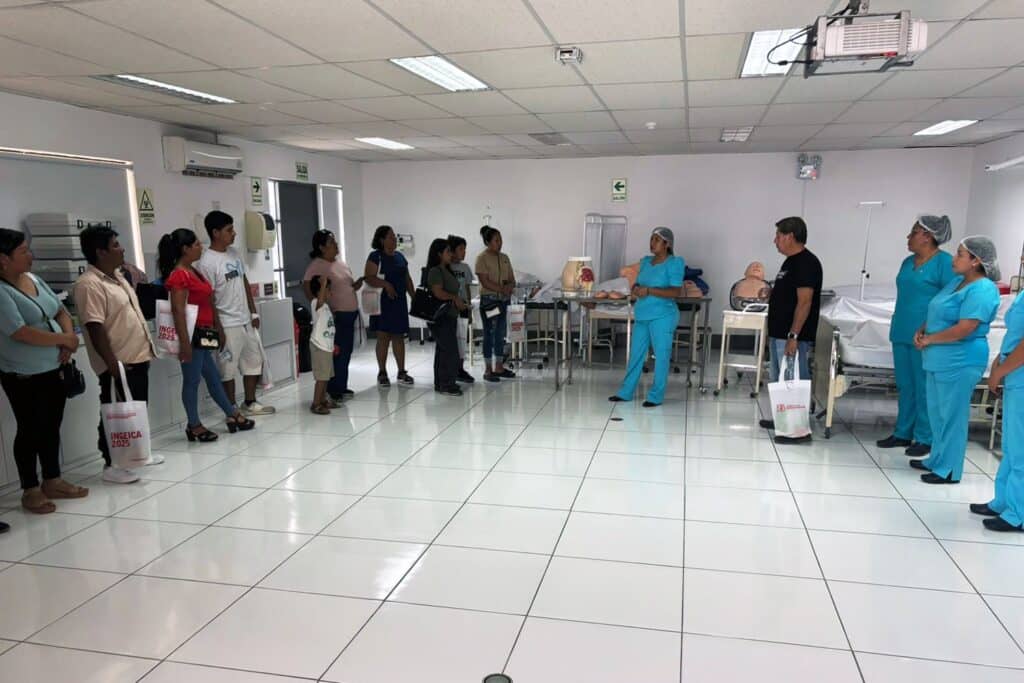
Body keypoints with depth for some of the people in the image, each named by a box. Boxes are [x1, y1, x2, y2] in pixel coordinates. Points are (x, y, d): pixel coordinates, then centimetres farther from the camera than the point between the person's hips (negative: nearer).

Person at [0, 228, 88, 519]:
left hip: (53, 370, 7)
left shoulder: (33, 279, 7)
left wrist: (69, 337, -5)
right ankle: (30, 490, 15)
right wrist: (64, 339, -13)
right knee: (31, 430, 2)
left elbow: (61, 312, 14)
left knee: (52, 427, 14)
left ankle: (53, 481, 27)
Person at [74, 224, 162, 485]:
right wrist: (112, 364, -26)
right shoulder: (89, 285, -18)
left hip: (137, 357, 10)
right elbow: (95, 329, -23)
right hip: (118, 363, -9)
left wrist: (147, 345, 21)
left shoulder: (117, 276, 12)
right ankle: (111, 465, 11)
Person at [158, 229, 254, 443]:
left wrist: (218, 329, 21)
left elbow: (208, 304, 19)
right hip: (192, 335, -10)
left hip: (203, 333, 10)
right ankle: (194, 425, 12)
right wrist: (184, 342, -24)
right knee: (192, 380, 1)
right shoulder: (179, 275, -15)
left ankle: (233, 416, 27)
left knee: (213, 377, 17)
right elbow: (178, 311, -20)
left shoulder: (193, 271, 15)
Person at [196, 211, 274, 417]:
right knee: (228, 369, 3)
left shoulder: (233, 253, 8)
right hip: (227, 325, -8)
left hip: (246, 321, 8)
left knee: (255, 361, 16)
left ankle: (249, 403, 29)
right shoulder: (206, 263, -16)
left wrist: (253, 312, 12)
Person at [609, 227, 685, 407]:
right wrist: (636, 289, -6)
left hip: (662, 317, -7)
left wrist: (649, 291, -23)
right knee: (635, 355, 12)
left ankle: (656, 396, 10)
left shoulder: (674, 264, -9)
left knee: (661, 356, 1)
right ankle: (626, 392, 20)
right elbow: (637, 284, 18)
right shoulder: (646, 262, 12)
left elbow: (676, 292, -17)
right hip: (642, 316, 7)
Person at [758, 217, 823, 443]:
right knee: (778, 379, 18)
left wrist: (793, 335, -24)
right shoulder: (791, 261, 15)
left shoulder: (806, 263, -16)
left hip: (792, 336, -10)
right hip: (779, 333, 10)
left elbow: (804, 302, -21)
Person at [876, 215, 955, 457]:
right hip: (902, 333, 8)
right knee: (905, 386, 13)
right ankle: (903, 433, 22)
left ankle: (924, 438, 10)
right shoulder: (908, 262, 13)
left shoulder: (945, 262, -10)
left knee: (923, 388, 0)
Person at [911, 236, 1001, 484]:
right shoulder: (957, 281, 12)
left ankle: (949, 470, 9)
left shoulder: (982, 290, -17)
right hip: (938, 359, 9)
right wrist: (921, 331, 3)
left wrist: (929, 340, -13)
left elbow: (964, 329, -23)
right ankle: (937, 460, 30)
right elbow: (937, 314, 21)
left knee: (952, 416, -1)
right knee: (936, 412, 17)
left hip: (959, 362, -9)